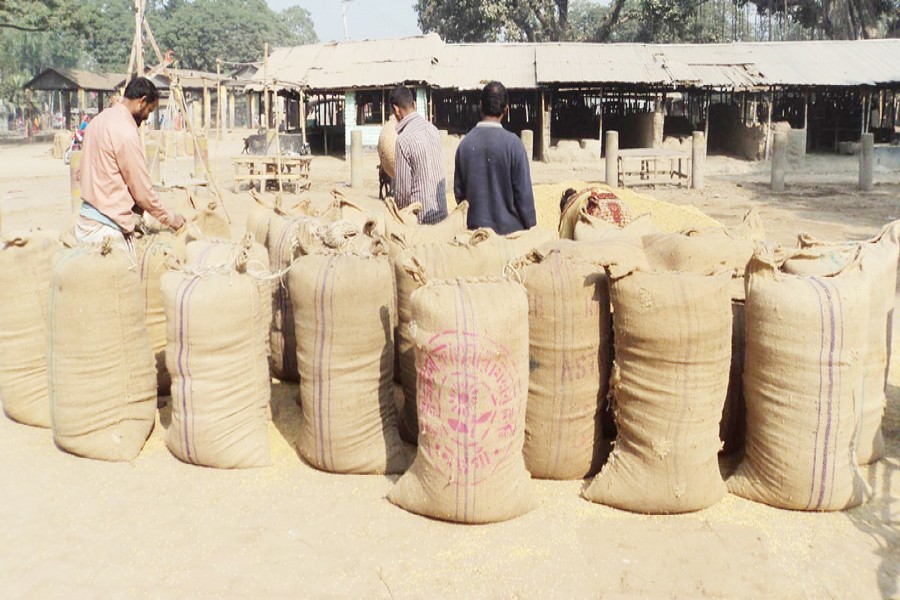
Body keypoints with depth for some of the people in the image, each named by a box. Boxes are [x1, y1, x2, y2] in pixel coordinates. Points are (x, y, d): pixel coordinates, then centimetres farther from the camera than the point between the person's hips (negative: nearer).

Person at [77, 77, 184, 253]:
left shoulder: (98, 120, 12)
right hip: (105, 229, -9)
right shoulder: (126, 132, -16)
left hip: (86, 221, 9)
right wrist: (171, 219, 1)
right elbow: (142, 190, -12)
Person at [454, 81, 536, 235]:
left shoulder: (465, 143, -3)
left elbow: (458, 190, 4)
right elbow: (524, 191, -10)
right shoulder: (512, 143, -13)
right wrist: (531, 227, 1)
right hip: (509, 228, -3)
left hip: (476, 227, 3)